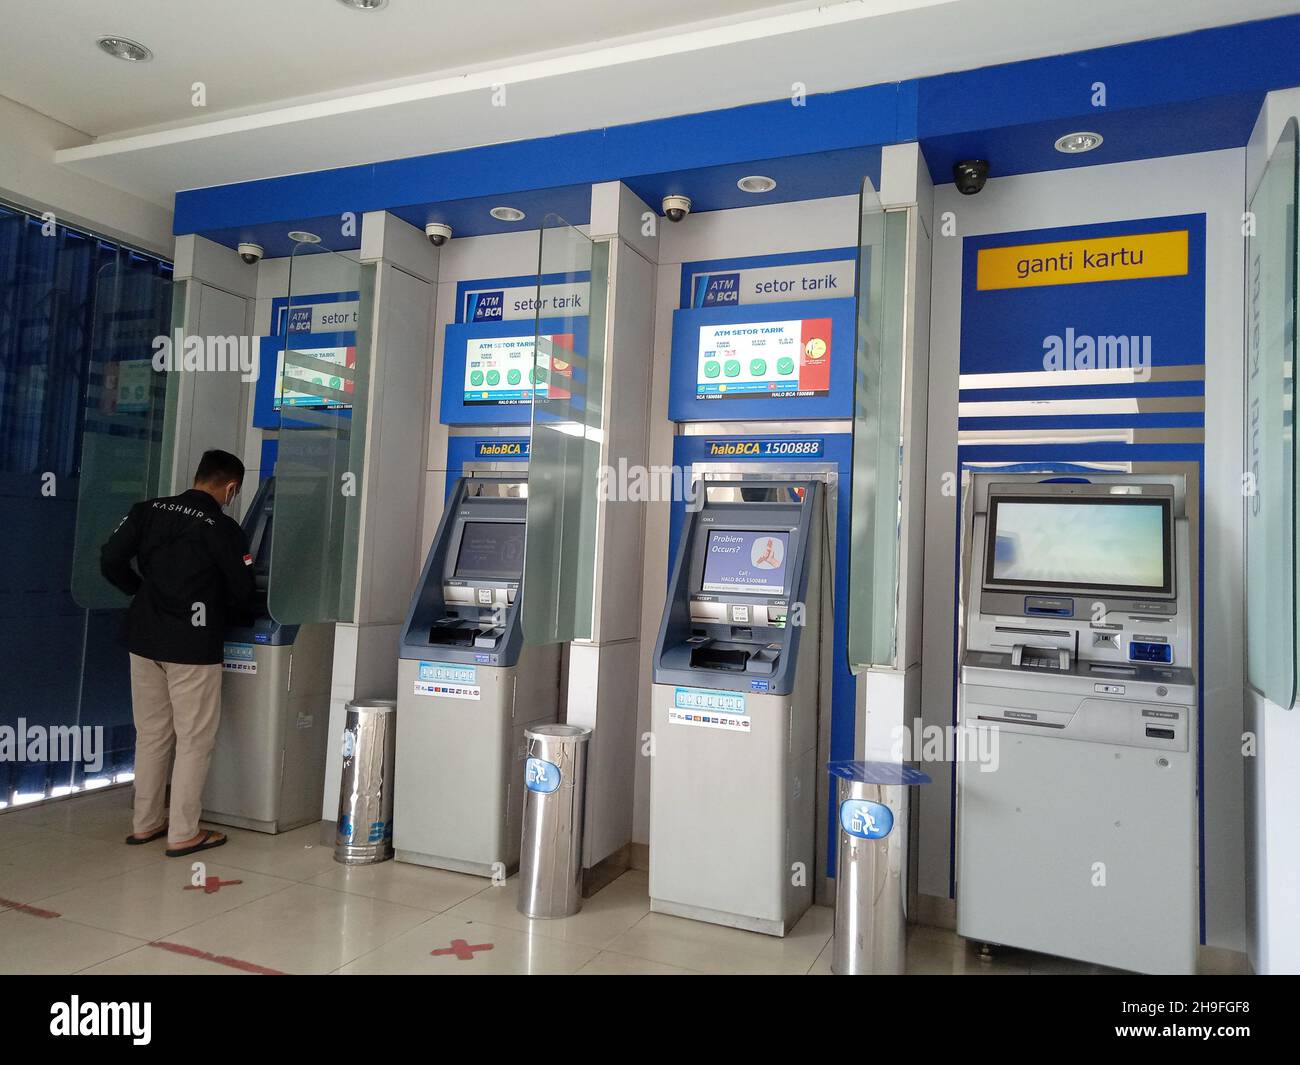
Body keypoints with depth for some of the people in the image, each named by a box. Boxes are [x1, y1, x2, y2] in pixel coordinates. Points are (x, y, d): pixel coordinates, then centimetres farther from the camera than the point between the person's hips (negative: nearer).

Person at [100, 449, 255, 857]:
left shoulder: (148, 511, 3)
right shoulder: (224, 529, -12)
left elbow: (111, 560, 2)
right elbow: (242, 595, -6)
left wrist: (145, 592, 16)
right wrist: (219, 614, 16)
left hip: (144, 640, 6)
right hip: (192, 647, -6)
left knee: (151, 734, 17)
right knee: (195, 739, 4)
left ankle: (145, 824, 27)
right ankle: (183, 833, 10)